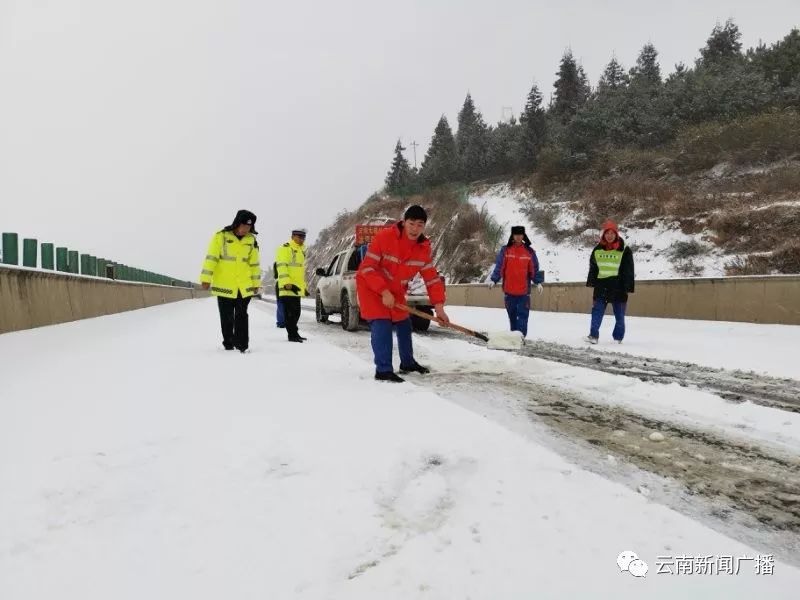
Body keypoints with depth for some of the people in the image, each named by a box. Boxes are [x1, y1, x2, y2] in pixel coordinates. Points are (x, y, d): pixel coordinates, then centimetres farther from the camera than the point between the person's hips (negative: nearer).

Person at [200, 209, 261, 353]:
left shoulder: (251, 240, 4)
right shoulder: (221, 236, -6)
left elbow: (254, 263, 11)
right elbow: (211, 258, -7)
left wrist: (256, 283, 13)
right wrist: (206, 279, -10)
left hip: (244, 287, 2)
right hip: (224, 286, -2)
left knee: (241, 316, 1)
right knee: (226, 318, 8)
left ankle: (242, 345, 5)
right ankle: (228, 344, 21)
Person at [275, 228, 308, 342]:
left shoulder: (301, 251, 22)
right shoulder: (285, 248, -6)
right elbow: (281, 267, -16)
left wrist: (304, 286, 26)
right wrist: (287, 283, -25)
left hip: (297, 288, 9)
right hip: (287, 288, -9)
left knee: (296, 312, 13)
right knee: (290, 312, -8)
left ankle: (293, 333, 21)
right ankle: (293, 334, -6)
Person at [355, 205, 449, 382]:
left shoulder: (423, 248, -10)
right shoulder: (384, 237, -27)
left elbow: (431, 277, -6)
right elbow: (367, 268, -25)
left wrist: (439, 306, -14)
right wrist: (384, 292, -31)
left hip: (395, 290, 6)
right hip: (370, 286, -6)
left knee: (404, 324, 15)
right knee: (381, 325, -19)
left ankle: (408, 363, 34)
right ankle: (383, 370, -12)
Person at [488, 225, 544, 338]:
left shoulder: (529, 251, 3)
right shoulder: (505, 250, 2)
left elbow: (534, 269, 6)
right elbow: (499, 267, 1)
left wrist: (538, 282, -3)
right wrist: (493, 280, -8)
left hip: (524, 290, -1)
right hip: (509, 290, 1)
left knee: (523, 314, -5)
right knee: (512, 314, 10)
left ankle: (521, 336, -5)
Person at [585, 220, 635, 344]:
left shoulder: (624, 250, -3)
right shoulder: (597, 250, 6)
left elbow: (629, 271, -3)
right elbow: (592, 268, 14)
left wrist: (628, 287, -7)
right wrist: (591, 283, 9)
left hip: (618, 287, -2)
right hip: (601, 286, 2)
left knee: (619, 315, 8)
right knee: (597, 312, -3)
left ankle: (618, 337, 19)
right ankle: (593, 335, 1)